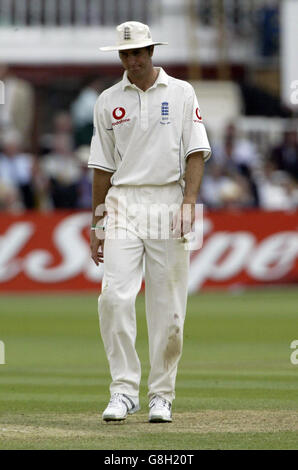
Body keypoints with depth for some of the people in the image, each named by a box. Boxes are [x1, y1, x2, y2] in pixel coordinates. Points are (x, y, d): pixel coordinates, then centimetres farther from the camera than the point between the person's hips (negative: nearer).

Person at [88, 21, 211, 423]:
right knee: (115, 297, -14)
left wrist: (189, 201, -15)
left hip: (167, 205, -1)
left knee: (168, 306, -1)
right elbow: (103, 166, 13)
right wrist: (97, 224, 10)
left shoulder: (181, 94, 5)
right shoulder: (108, 101, 10)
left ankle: (162, 395, 9)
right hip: (122, 205, 1)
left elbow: (196, 152, -1)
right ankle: (124, 390, -10)